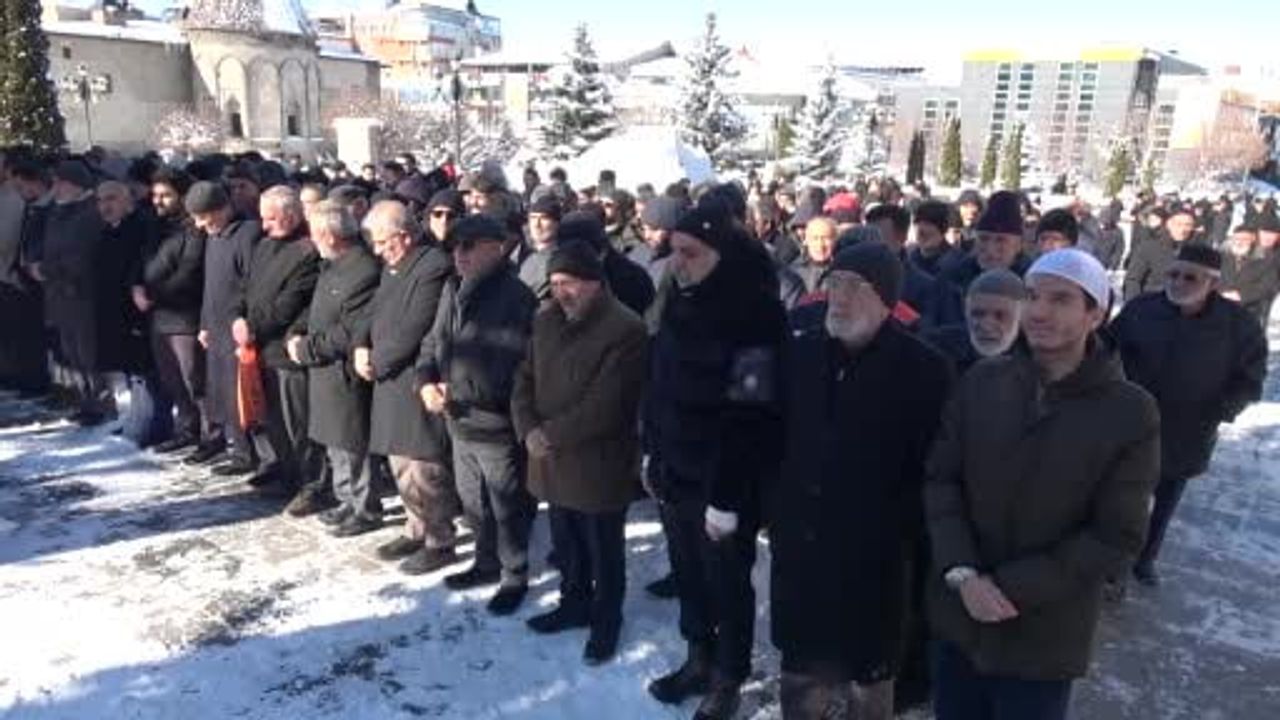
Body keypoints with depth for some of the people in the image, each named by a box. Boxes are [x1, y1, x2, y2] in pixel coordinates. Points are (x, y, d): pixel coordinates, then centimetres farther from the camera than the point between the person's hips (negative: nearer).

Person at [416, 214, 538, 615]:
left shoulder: (516, 298, -20)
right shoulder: (454, 290, 7)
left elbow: (509, 370, -25)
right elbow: (433, 342, 13)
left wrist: (456, 392, -21)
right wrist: (426, 381, -6)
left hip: (497, 425, -8)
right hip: (460, 421, 8)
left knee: (508, 507, 9)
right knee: (473, 502, 24)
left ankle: (515, 576, 28)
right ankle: (487, 563, 43)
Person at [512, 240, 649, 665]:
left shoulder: (626, 330, -19)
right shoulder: (546, 322, 6)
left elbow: (603, 406, -23)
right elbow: (525, 380, 7)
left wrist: (551, 435, -18)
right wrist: (528, 429, -10)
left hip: (599, 463, -7)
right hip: (552, 460, 7)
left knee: (603, 550, 11)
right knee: (566, 544, 23)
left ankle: (606, 622, 30)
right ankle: (574, 604, 44)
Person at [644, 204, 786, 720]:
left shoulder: (753, 313, -21)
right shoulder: (680, 302, 5)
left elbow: (748, 418, -23)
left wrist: (726, 495, -22)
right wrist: (655, 459, 13)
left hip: (721, 483, -7)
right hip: (677, 474, 7)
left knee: (727, 584, 11)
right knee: (688, 575, 21)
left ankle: (728, 678, 31)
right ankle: (699, 660, 40)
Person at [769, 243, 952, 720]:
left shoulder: (923, 369, -12)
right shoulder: (801, 353, 2)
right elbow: (773, 438, 10)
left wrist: (908, 535, -12)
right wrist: (773, 507, 8)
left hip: (874, 556, -4)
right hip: (799, 546, 4)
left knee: (867, 680, 14)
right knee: (801, 672, 20)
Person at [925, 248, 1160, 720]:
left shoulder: (1131, 413, -11)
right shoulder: (982, 382, -2)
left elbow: (1117, 539, -11)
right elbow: (940, 479, -2)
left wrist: (1011, 589, -16)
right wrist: (961, 572, -15)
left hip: (1044, 635, -3)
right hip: (958, 613, 3)